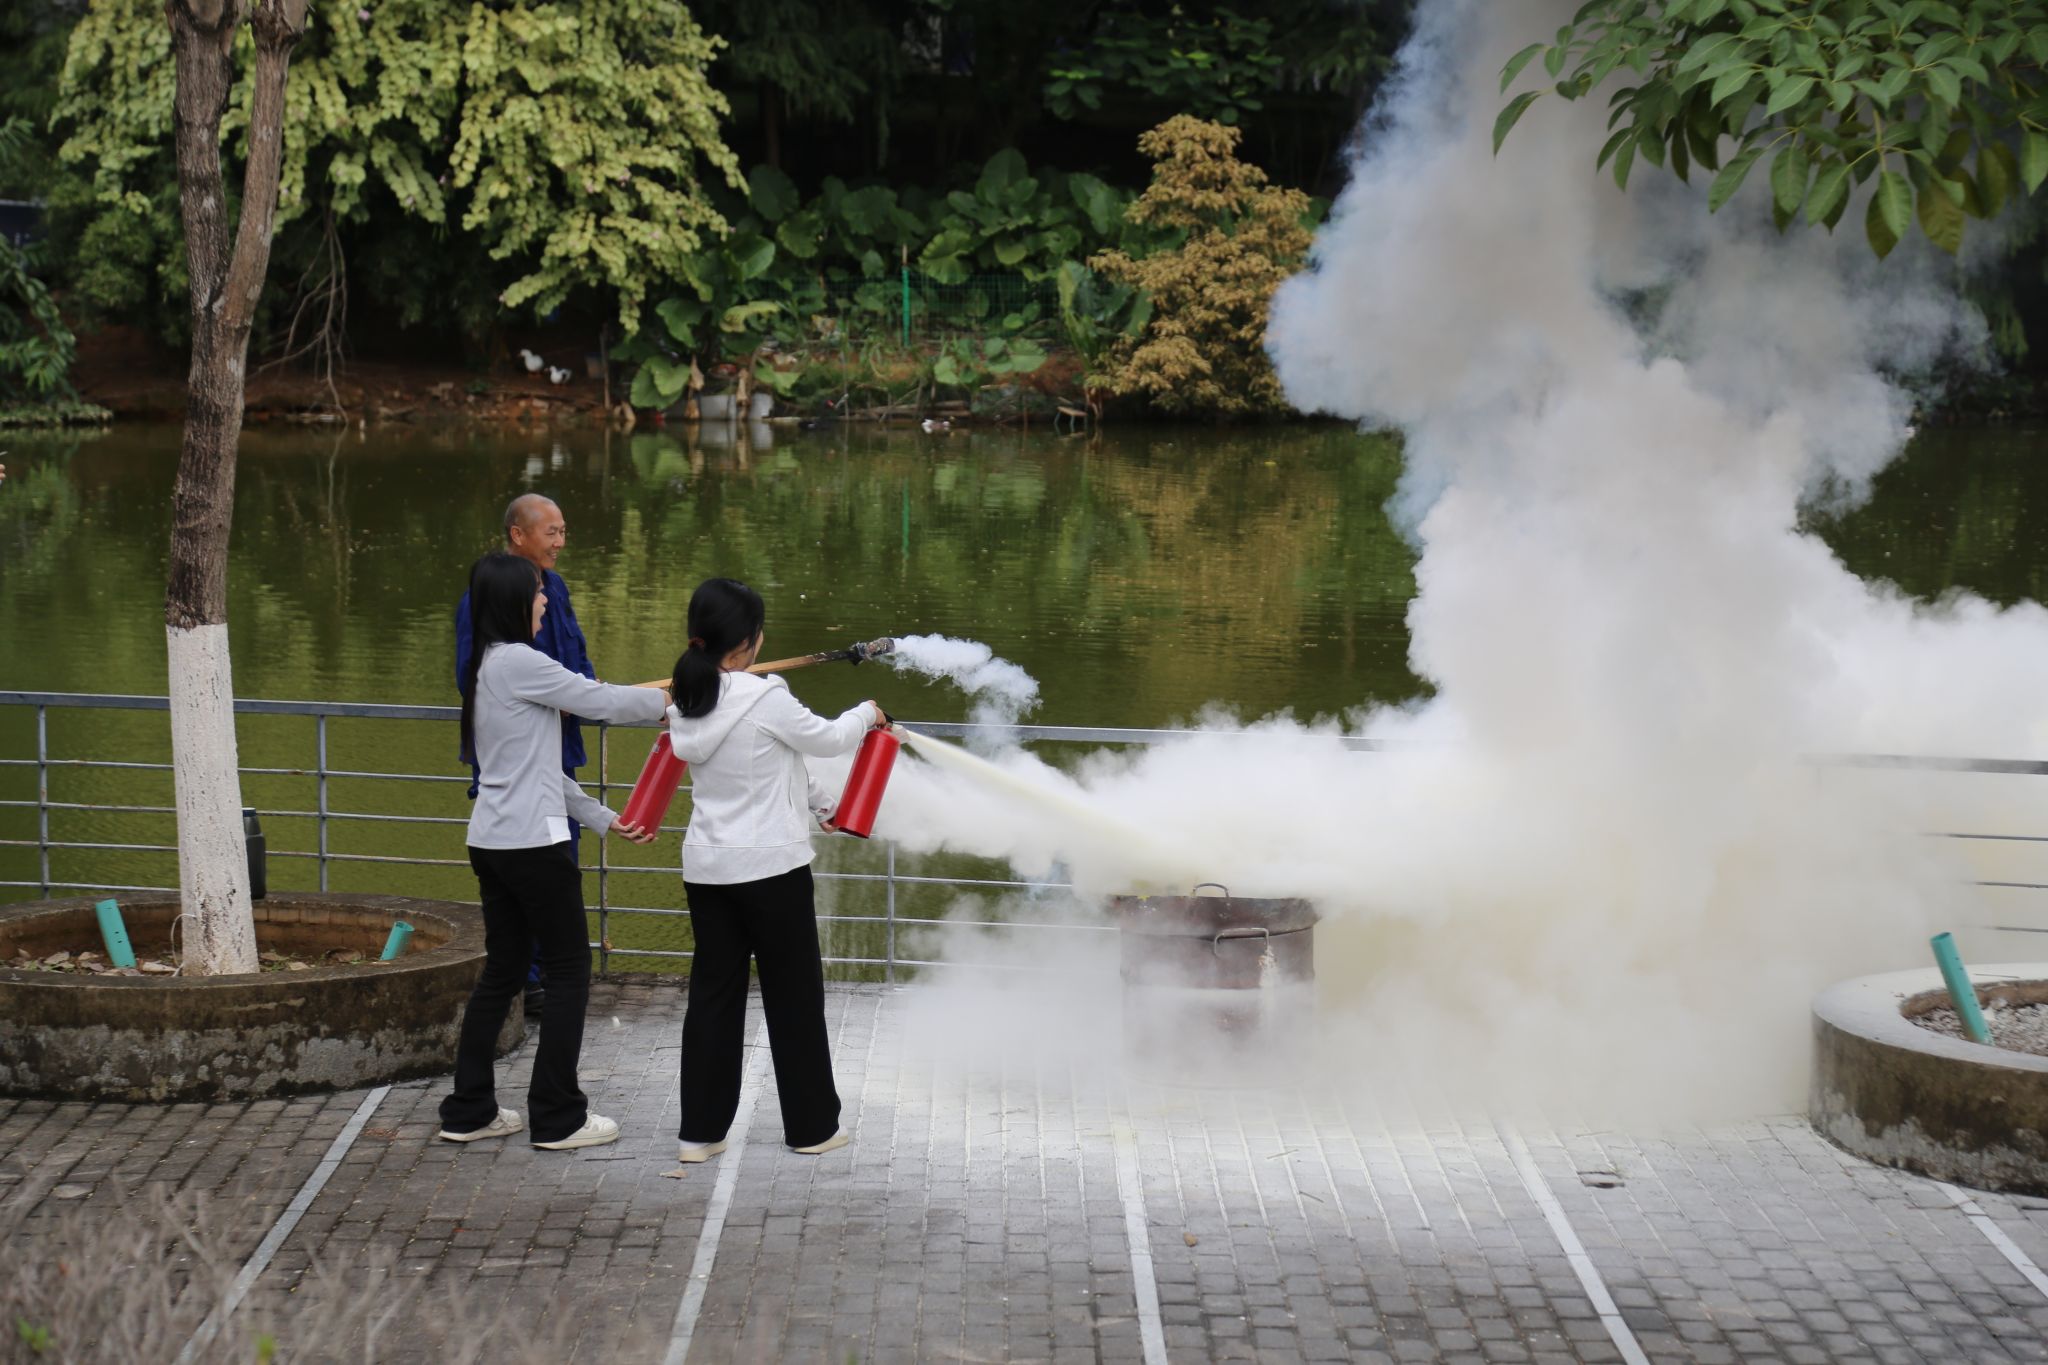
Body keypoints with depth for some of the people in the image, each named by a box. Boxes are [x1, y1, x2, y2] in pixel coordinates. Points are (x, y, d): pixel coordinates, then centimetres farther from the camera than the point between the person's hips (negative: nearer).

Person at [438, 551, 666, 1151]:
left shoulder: (488, 668, 16)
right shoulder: (518, 662, -14)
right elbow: (601, 702, -13)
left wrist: (604, 818, 16)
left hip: (493, 842, 9)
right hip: (532, 843, -9)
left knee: (503, 970, 14)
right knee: (569, 971, 1)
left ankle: (469, 1111, 18)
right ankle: (558, 1118, 5)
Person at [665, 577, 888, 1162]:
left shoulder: (686, 706, 3)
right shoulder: (763, 699, -19)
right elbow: (827, 739, -3)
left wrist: (820, 802, 23)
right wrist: (867, 714, 17)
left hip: (707, 868, 6)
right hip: (771, 867, -6)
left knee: (713, 991, 11)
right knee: (794, 995, 7)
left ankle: (700, 1131, 11)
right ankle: (812, 1126, 16)